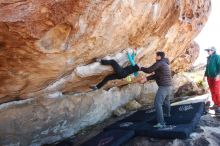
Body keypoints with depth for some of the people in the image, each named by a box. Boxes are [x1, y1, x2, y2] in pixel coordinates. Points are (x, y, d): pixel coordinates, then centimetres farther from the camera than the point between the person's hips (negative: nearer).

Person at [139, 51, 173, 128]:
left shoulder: (159, 63, -13)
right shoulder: (164, 64, 19)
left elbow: (148, 70, -13)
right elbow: (156, 75, 14)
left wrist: (141, 68, 7)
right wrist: (146, 79, 6)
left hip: (163, 87, -10)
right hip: (168, 86, 10)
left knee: (157, 104, -13)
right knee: (166, 101, 33)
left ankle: (161, 123, -18)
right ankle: (167, 113, 58)